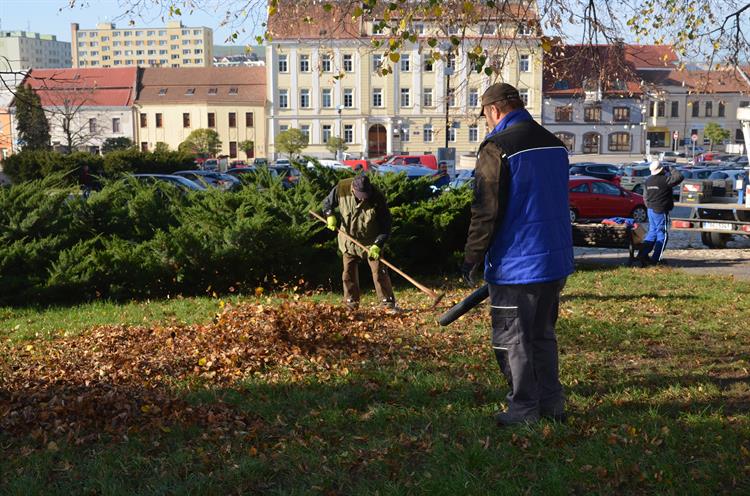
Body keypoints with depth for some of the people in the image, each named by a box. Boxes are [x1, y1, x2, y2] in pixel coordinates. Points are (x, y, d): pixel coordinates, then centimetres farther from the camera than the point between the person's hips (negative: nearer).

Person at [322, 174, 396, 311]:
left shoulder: (377, 198, -27)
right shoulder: (341, 189, -20)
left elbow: (386, 225, -18)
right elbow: (327, 203, 1)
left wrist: (378, 245, -24)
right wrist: (330, 216, -18)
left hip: (371, 242, -2)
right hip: (349, 239, 3)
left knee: (379, 271, -4)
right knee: (349, 273, 6)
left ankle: (389, 302, 3)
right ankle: (351, 303, 19)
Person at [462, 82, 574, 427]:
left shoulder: (497, 147, -13)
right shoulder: (554, 144, 11)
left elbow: (485, 212, -16)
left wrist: (472, 257, -7)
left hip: (516, 265, -8)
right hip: (555, 261, 8)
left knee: (513, 340, 3)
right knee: (543, 335, 17)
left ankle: (524, 409, 9)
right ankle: (552, 404, 22)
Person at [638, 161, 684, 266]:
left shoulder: (648, 181, 7)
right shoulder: (665, 179, -16)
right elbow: (679, 178, -18)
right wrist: (673, 171, -1)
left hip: (651, 210, 7)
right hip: (661, 211, -7)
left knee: (652, 232, 17)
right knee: (662, 234, 1)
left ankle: (642, 254, 8)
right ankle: (655, 259, 1)